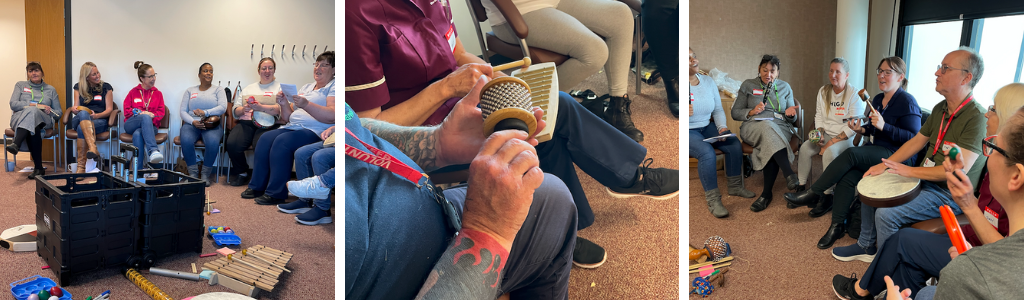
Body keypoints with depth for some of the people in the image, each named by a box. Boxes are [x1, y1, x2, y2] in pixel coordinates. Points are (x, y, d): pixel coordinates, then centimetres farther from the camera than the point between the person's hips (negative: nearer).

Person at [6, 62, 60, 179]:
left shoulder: (50, 89, 22)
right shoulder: (20, 85, 20)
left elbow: (58, 112, 18)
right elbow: (13, 104, 3)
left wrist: (50, 112, -7)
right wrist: (35, 105, -10)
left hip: (43, 121, 0)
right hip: (19, 119, 1)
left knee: (32, 112, -39)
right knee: (33, 129, -39)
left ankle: (16, 145, -60)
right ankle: (38, 168, -49)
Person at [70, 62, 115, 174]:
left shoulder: (106, 87, 12)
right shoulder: (78, 88, 18)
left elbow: (109, 109, 5)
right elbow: (76, 107, 14)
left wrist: (96, 115, -16)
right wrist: (73, 108, -13)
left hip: (100, 120, -1)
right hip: (79, 120, 1)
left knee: (81, 128, -37)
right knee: (83, 113, -39)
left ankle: (81, 166, -44)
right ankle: (93, 147, -60)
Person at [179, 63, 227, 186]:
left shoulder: (218, 90, 14)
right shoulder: (190, 90, 20)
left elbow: (223, 107, -4)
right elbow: (182, 111, 10)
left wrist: (205, 113, -20)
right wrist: (193, 122, -10)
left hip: (212, 124, -1)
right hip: (192, 123, 2)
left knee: (213, 142, -36)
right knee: (186, 140, -34)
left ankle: (206, 174, -19)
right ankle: (193, 173, -18)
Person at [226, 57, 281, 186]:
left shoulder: (280, 87, 13)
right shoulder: (249, 88, 27)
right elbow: (235, 111, 19)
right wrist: (242, 109, -6)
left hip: (268, 124, -4)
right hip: (247, 122, 4)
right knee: (232, 144, -25)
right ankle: (242, 173, 1)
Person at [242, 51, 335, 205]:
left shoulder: (334, 87, 0)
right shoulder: (305, 88, 24)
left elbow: (331, 116, -18)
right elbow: (288, 117, 19)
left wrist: (306, 104, -26)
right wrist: (284, 104, -1)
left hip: (315, 131, -8)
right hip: (292, 128, 8)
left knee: (282, 141, -28)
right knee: (265, 139, -13)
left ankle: (276, 193, -20)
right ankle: (257, 186, -4)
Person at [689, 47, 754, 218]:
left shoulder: (708, 81, 7)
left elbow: (718, 110, 11)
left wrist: (722, 127, -6)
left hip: (707, 127, 6)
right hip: (687, 131, -6)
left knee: (734, 144, -13)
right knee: (707, 152, -31)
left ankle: (735, 186, 8)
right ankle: (712, 200, -22)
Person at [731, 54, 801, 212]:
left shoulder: (785, 87, 18)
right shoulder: (748, 85, 13)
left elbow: (792, 119, 16)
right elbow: (735, 113, 10)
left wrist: (790, 113, -8)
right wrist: (751, 111, -9)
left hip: (780, 127, 2)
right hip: (753, 127, -1)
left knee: (769, 146, -37)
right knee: (767, 127, -40)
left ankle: (766, 193, -37)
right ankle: (789, 174, -48)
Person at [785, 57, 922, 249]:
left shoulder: (907, 102, -8)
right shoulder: (878, 99, 16)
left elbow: (914, 139, -14)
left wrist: (883, 126, -23)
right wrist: (862, 129, 5)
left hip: (898, 156, -7)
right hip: (875, 152, 7)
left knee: (851, 154, -30)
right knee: (847, 176, -22)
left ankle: (813, 194, -21)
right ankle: (837, 226, -19)